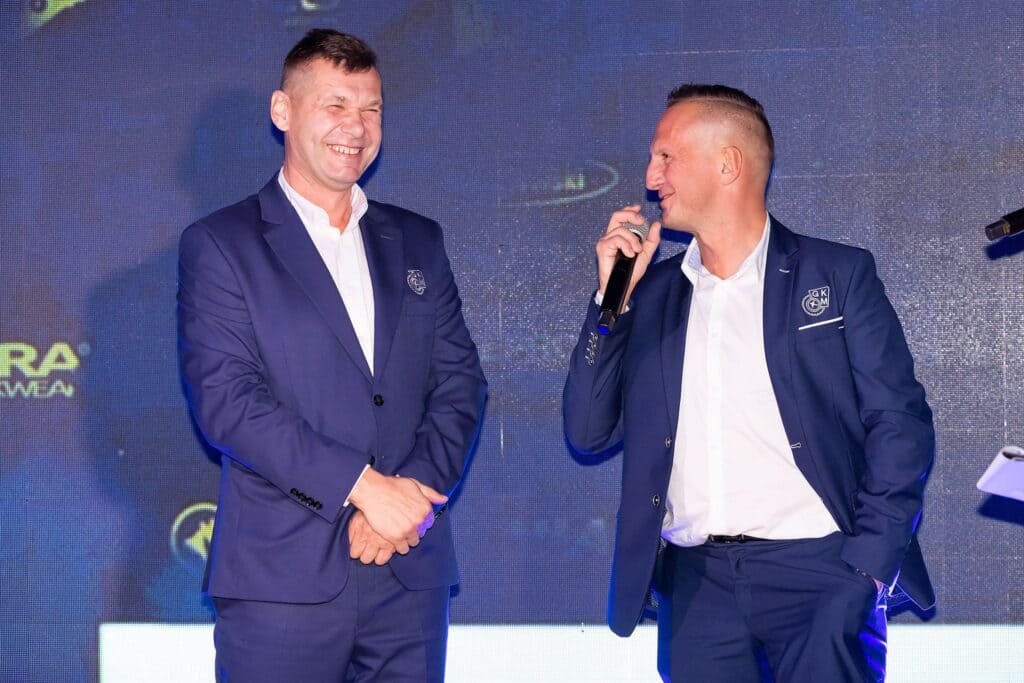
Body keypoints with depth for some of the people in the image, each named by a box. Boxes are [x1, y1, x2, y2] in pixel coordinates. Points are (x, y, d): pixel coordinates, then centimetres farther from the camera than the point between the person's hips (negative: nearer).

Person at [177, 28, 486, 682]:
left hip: (412, 573, 4)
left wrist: (412, 495, -8)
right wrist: (364, 486, -16)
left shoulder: (418, 242, 15)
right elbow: (226, 397, -10)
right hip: (283, 575, -3)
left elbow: (460, 381, 9)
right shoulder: (218, 246, 1)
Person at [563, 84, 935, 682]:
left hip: (815, 567, -3)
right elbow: (590, 435, 10)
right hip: (695, 581, 3)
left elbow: (901, 424, -1)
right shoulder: (652, 293, 13)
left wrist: (868, 565, -11)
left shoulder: (838, 275, 4)